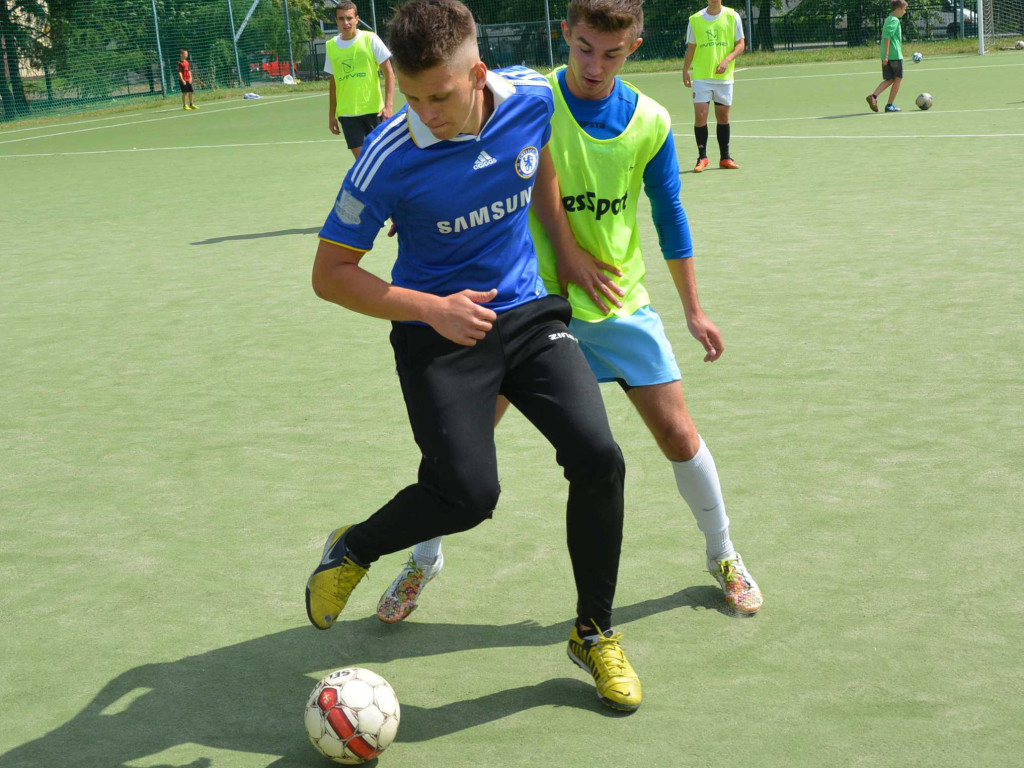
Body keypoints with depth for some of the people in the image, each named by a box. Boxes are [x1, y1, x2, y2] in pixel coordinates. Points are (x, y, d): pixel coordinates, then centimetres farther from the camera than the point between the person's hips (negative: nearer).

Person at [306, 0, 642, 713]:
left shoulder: (533, 98, -10)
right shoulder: (390, 159, -21)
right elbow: (331, 273, -12)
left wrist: (569, 249, 12)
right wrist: (433, 309, -22)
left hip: (527, 312, 4)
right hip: (438, 329, -4)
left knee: (598, 457, -12)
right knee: (469, 495, -17)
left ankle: (595, 634, 10)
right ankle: (353, 550, 16)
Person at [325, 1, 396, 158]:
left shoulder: (370, 39, -4)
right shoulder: (331, 45, 6)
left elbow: (389, 73, -3)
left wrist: (389, 106, -13)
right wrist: (331, 115, 13)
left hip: (374, 110, -2)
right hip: (347, 114, 2)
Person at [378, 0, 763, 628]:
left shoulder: (650, 122, -4)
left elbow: (669, 216, 8)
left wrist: (694, 309, 12)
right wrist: (561, 258, -16)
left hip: (620, 302, 2)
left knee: (678, 433, 2)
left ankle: (724, 555, 26)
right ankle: (424, 558, 23)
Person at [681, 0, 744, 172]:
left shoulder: (732, 16, 1)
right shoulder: (695, 19, 4)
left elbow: (740, 44, 1)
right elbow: (691, 48, 10)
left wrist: (727, 60, -14)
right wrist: (685, 71, 3)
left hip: (724, 76, 0)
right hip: (701, 76, 0)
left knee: (723, 117, 7)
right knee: (700, 116, -8)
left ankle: (725, 157, 17)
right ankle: (702, 157, 4)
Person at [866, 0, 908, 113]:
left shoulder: (888, 19, 17)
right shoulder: (894, 20, -11)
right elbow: (887, 37, -21)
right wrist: (886, 55, -25)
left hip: (886, 56, 8)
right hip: (895, 55, -8)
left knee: (889, 79, 10)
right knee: (898, 79, 3)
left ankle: (873, 96, -9)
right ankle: (890, 105, 4)